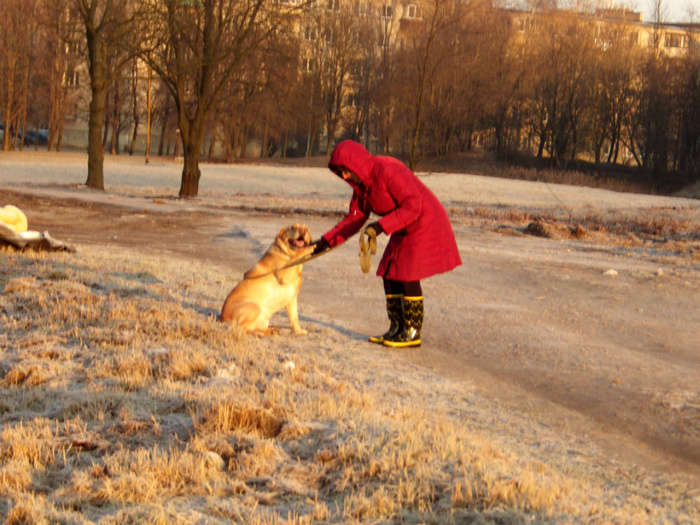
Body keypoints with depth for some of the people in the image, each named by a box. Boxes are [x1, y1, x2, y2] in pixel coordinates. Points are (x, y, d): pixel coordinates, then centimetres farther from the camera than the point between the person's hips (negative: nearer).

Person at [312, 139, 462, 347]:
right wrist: (326, 241, -1)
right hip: (403, 230, 9)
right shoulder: (361, 183, 3)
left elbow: (413, 206, -28)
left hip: (425, 225, -9)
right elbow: (354, 219, 8)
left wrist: (381, 225, -30)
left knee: (408, 277, -10)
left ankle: (412, 333, 0)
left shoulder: (387, 171, -26)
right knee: (389, 274, 8)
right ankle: (397, 328, 17)